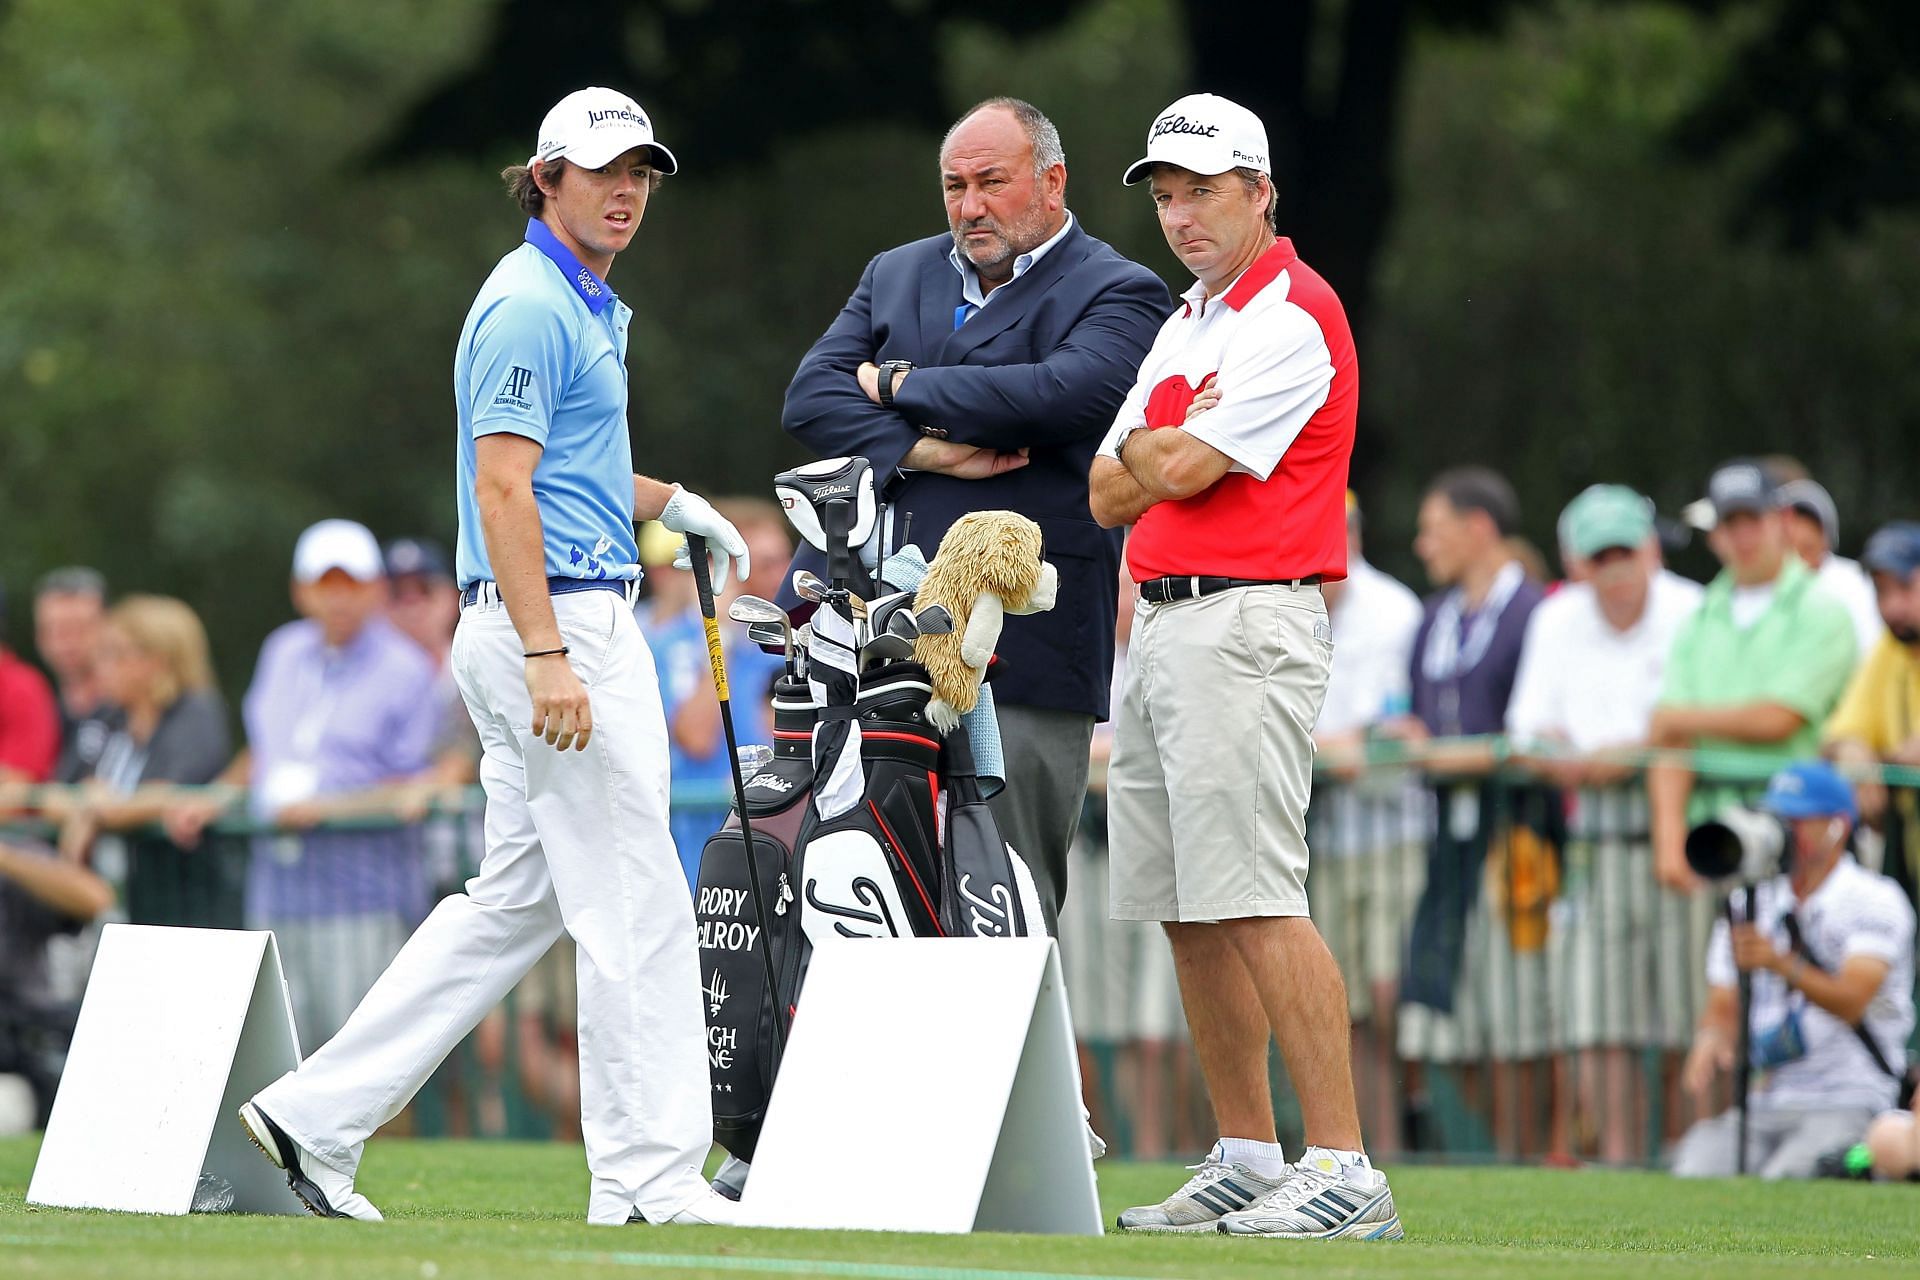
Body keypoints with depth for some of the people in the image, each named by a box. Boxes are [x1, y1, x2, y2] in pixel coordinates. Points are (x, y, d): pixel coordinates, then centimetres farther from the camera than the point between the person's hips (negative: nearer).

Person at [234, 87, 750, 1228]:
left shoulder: (590, 307, 19)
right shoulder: (531, 305, -12)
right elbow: (504, 490, -20)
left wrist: (674, 504, 21)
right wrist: (550, 656, -26)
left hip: (564, 628, 11)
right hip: (561, 620, -11)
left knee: (519, 897, 11)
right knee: (635, 902, -8)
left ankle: (318, 1115, 11)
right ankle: (648, 1173, -5)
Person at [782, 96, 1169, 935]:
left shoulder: (1117, 294, 4)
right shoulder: (895, 277, 21)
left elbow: (1068, 394, -16)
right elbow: (810, 398, 7)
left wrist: (900, 386, -5)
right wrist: (924, 451, -10)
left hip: (1021, 647, -5)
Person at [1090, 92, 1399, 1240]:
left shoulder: (1293, 318, -9)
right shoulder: (1186, 325, 20)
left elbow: (1185, 471, -16)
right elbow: (1110, 496, 16)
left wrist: (1148, 447, 5)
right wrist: (1156, 445, -4)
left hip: (1248, 627, -10)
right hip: (1162, 624, 10)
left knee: (1256, 904, -17)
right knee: (1185, 912, 9)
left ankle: (1345, 1169, -20)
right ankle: (1248, 1163, 14)